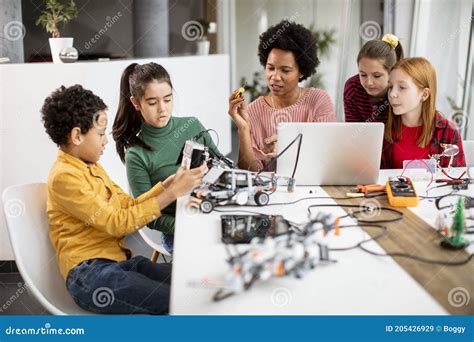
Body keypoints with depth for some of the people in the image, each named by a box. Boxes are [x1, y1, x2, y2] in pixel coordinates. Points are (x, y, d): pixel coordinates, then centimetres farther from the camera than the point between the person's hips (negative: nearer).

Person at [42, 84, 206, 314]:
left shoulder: (91, 168, 16)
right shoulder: (64, 176, -13)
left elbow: (129, 206, 15)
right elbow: (117, 223, -17)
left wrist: (166, 184, 1)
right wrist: (172, 194, -17)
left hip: (120, 261, 8)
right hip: (90, 274, -8)